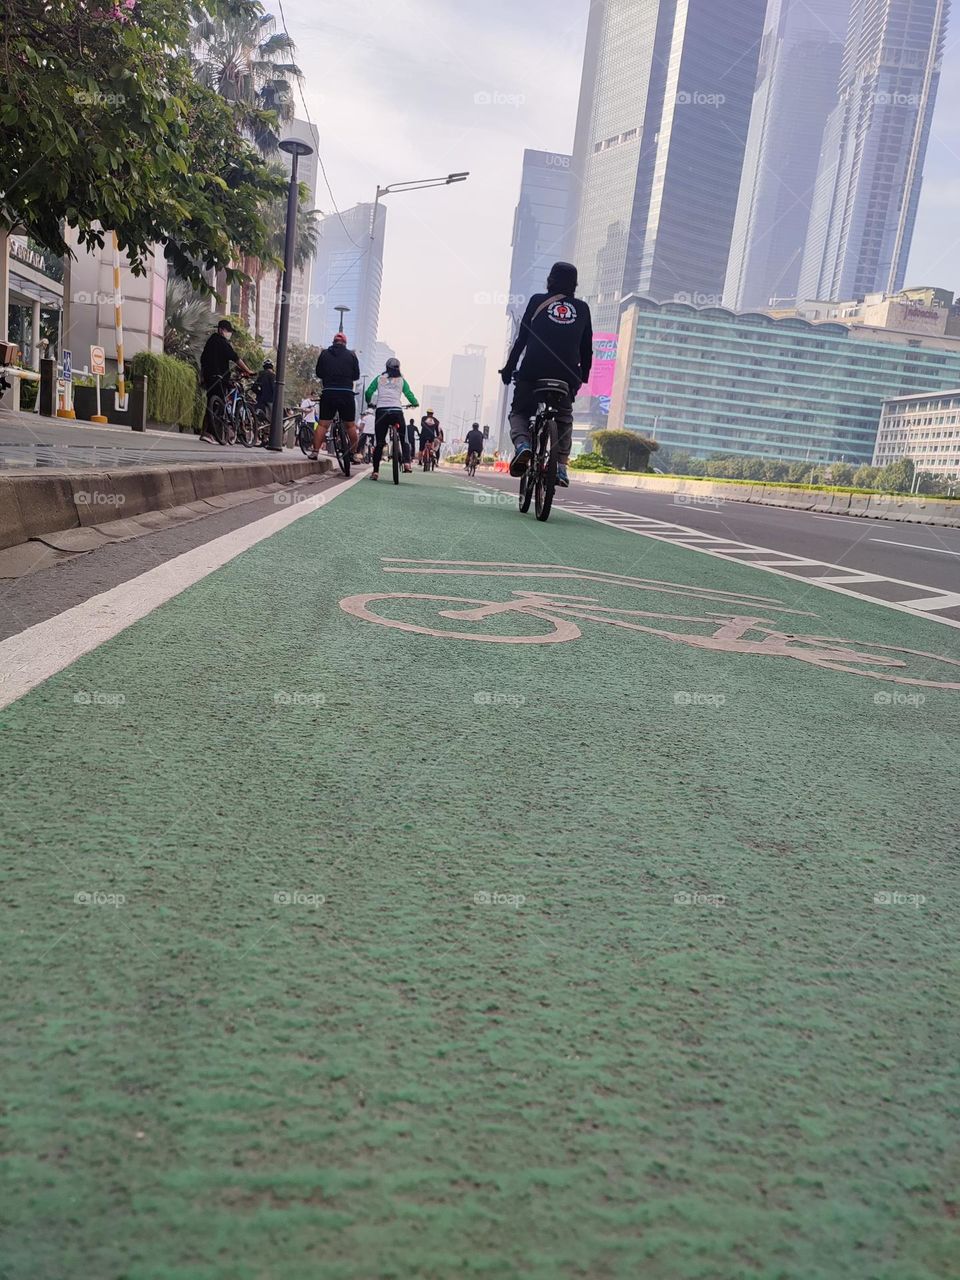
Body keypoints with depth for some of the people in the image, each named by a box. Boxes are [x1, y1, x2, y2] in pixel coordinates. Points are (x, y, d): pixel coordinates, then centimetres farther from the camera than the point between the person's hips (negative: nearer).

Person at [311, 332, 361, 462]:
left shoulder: (324, 354, 6)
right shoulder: (351, 355, 4)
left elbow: (319, 373, 12)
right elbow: (356, 376, 10)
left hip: (328, 393, 0)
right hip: (347, 394, 0)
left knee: (322, 424, 2)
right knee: (350, 425, 10)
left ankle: (315, 451, -6)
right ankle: (354, 453, 13)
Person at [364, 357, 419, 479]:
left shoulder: (379, 378, 12)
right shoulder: (401, 380, 11)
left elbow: (368, 393, 9)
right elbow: (409, 394, 7)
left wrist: (369, 402, 29)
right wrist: (415, 403, 26)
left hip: (381, 411, 1)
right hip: (397, 411, -1)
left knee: (379, 442, 3)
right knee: (403, 439, 15)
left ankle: (375, 471, -3)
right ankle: (407, 463, -3)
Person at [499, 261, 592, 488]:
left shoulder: (538, 301, 9)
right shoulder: (582, 308, 14)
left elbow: (522, 338, 5)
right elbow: (587, 348, 14)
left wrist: (509, 367, 10)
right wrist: (583, 376, 22)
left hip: (532, 372, -1)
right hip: (567, 376, 2)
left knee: (519, 412, 16)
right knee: (564, 418, 20)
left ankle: (522, 444, -15)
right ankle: (561, 465, 5)